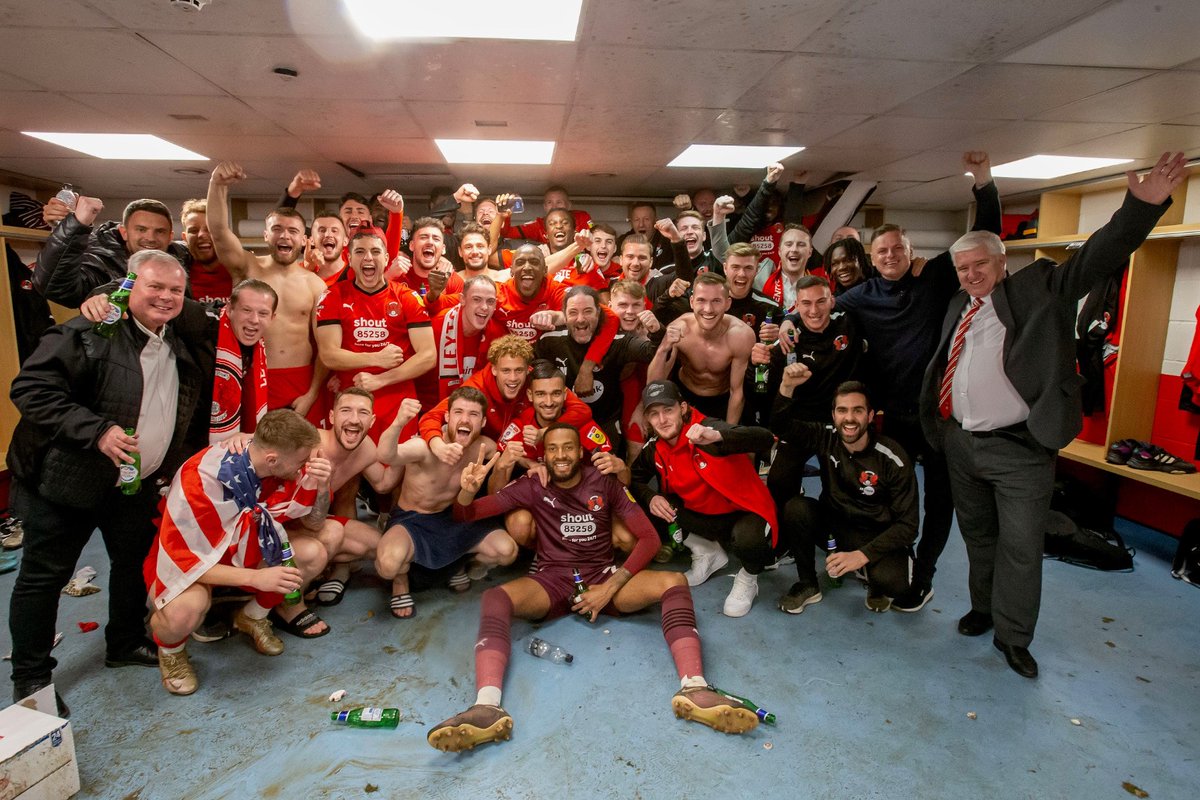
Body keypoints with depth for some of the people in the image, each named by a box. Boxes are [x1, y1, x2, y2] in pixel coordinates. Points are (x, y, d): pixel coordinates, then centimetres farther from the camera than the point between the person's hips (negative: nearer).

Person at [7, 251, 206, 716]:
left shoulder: (180, 350, 4)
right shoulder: (88, 334, -17)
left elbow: (190, 417, 16)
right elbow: (30, 389, -22)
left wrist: (176, 464, 8)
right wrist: (96, 431, -30)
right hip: (64, 480, -6)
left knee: (136, 563, 16)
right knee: (44, 576, 6)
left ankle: (126, 644, 36)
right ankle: (30, 678, 22)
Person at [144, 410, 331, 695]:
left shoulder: (274, 467, -18)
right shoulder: (199, 480, -34)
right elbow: (182, 560, -29)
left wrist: (314, 485, -29)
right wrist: (256, 578, -37)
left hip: (243, 551, 5)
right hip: (184, 563, -5)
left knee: (313, 555, -16)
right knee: (185, 611, -37)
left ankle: (252, 617, 10)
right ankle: (170, 648, 2)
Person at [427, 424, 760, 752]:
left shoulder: (605, 483, 3)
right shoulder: (533, 486, 3)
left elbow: (649, 537, -1)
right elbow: (465, 514, 3)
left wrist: (610, 587, -11)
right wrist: (468, 489, -22)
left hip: (604, 577, 1)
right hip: (551, 582, -1)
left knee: (674, 582, -24)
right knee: (495, 598, -31)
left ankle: (693, 690, -38)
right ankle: (488, 707, -50)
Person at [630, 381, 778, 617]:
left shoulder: (706, 427, -24)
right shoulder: (654, 448, -6)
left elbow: (766, 439, -37)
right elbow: (635, 478, 7)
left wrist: (717, 436, -54)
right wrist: (650, 498, -16)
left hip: (742, 513, -5)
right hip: (701, 516, 6)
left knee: (748, 540, -37)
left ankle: (748, 578, 1)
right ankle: (706, 551, 9)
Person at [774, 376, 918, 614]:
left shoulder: (893, 459, -18)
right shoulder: (826, 438, -9)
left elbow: (907, 524, -16)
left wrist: (861, 555, -26)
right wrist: (787, 387, -37)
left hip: (878, 536, -2)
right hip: (833, 525, 3)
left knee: (892, 582, -33)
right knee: (795, 508, -26)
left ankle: (876, 584, 9)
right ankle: (807, 585, -4)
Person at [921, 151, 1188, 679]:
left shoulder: (1039, 288, -1)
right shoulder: (958, 307, 12)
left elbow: (1098, 257, -14)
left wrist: (1143, 205, -28)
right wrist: (934, 424, 6)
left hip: (1020, 448, -5)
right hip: (960, 443, 5)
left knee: (1021, 545, 2)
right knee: (977, 535, 18)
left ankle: (1013, 637, 18)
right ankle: (983, 609, 37)